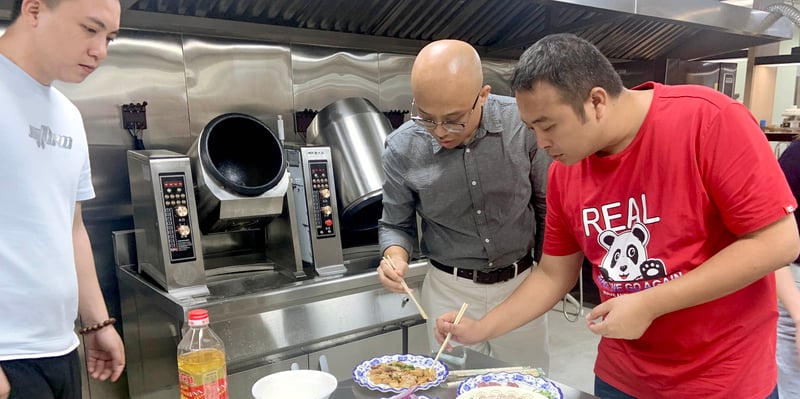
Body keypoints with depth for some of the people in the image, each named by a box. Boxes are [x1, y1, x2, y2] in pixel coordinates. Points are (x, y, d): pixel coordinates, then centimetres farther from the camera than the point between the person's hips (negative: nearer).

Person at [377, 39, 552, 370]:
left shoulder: (522, 124, -15)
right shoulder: (402, 148, -15)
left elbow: (545, 206, -1)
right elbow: (396, 225, -1)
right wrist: (396, 257, -22)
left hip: (521, 284, 1)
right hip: (450, 291, 0)